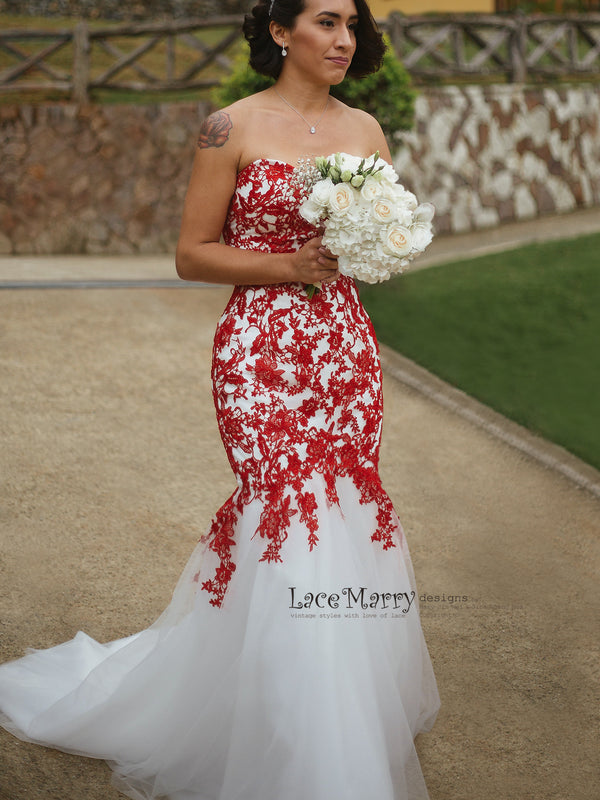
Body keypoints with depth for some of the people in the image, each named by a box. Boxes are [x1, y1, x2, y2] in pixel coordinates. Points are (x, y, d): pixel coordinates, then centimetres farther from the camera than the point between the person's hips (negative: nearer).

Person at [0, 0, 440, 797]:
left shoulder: (365, 130, 10)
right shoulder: (233, 127, -4)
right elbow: (191, 255, -3)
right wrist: (286, 265, -15)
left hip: (346, 344, 5)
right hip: (260, 349, -5)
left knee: (342, 504, 6)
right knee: (285, 501, -6)